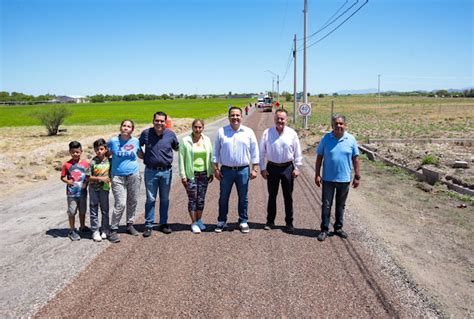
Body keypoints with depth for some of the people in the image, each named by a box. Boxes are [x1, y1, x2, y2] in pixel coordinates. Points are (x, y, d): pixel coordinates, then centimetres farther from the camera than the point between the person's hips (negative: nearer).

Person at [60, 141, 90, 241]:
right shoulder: (67, 164, -6)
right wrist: (67, 181, -19)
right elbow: (62, 177, 0)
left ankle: (82, 227, 37)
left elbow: (88, 176, 4)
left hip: (82, 192, 2)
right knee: (72, 212, 5)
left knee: (82, 211, 17)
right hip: (72, 192, -2)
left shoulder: (85, 164, -3)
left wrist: (86, 183, -12)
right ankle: (72, 231, 18)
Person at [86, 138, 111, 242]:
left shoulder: (108, 161, -3)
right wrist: (100, 178, -16)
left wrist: (109, 179, -6)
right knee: (94, 211, 6)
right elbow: (88, 177, -8)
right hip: (93, 189, -1)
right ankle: (95, 232, 15)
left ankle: (105, 230, 24)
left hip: (104, 188, 1)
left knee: (105, 210, 10)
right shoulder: (93, 162, -8)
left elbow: (111, 173, 10)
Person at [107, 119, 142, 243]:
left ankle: (130, 224, 31)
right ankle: (113, 229, 4)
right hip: (118, 176, -3)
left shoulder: (135, 141, 2)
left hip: (133, 176, 3)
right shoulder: (113, 141, -4)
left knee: (133, 202, 12)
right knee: (120, 204, -10)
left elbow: (141, 155, 18)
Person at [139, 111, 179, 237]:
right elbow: (138, 146, 13)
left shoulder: (170, 134, -3)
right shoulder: (146, 133, -4)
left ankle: (163, 223, 25)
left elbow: (177, 148, 14)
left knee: (165, 199, 12)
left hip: (166, 171, 1)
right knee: (150, 199, 5)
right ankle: (148, 225, 15)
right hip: (151, 171, -1)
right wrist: (141, 155, 2)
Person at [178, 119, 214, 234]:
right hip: (191, 174, -3)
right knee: (192, 199, 2)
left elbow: (210, 156, 10)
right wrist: (183, 175, -8)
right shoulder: (185, 141, -6)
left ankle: (199, 220, 25)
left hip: (204, 173, 3)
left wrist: (211, 172, 8)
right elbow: (181, 159, -5)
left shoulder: (207, 140, 4)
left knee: (201, 198, 9)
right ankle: (194, 223, 14)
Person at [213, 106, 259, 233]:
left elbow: (254, 151, 3)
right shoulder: (221, 131, 2)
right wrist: (216, 168, 0)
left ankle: (243, 221, 24)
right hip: (226, 170, 0)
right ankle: (221, 221, 24)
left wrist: (254, 169, -2)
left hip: (243, 170, 0)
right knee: (223, 198, 9)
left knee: (243, 198, 9)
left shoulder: (248, 132, 1)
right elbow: (216, 151, 4)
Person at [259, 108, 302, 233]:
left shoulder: (292, 133, -4)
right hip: (272, 167, 0)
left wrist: (297, 168, -1)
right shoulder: (267, 133, -5)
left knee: (288, 196, 8)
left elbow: (297, 152, 2)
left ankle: (289, 223, 21)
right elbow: (262, 152, -1)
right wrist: (262, 168, -2)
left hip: (287, 168, 0)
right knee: (272, 196, 12)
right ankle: (270, 221, 25)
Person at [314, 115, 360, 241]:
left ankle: (338, 228, 29)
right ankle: (324, 229, 14)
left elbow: (355, 159, 3)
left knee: (341, 205, 15)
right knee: (326, 205, 4)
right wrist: (317, 175, -4)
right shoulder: (326, 138, -4)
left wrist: (357, 176, 2)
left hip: (344, 179, 1)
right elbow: (319, 157, 0)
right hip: (328, 179, -1)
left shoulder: (351, 139, -2)